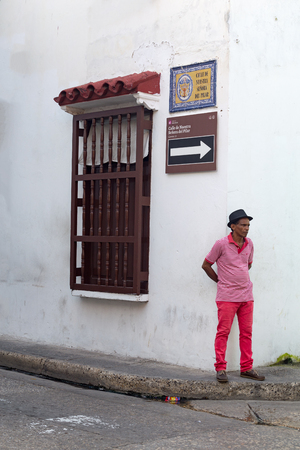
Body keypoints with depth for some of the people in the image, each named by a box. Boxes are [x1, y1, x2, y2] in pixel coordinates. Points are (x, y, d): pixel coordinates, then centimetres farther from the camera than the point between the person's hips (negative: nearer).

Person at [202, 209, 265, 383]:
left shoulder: (249, 244, 7)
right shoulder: (221, 244, -8)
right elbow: (206, 265, 1)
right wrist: (220, 280, 7)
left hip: (246, 295, 5)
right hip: (227, 296, -5)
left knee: (246, 332, 7)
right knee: (223, 332, -5)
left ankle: (246, 368, 15)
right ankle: (221, 368, 1)